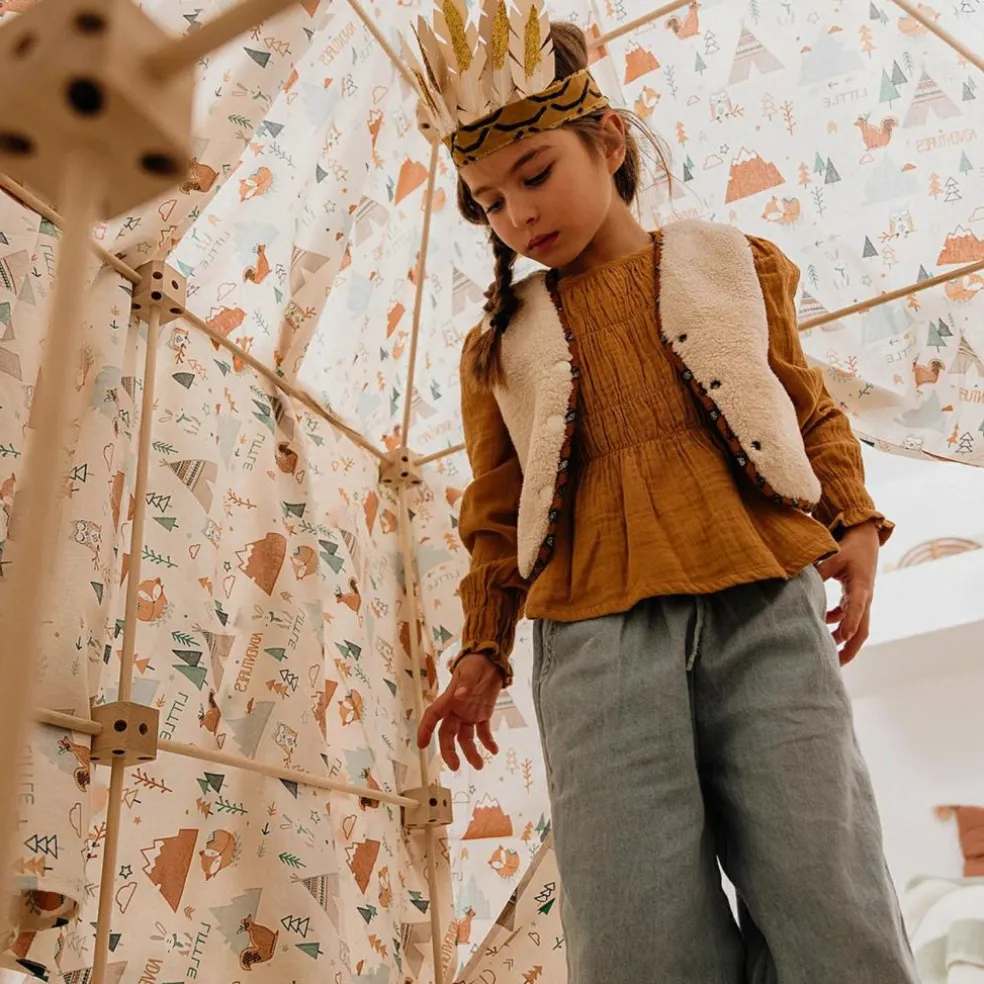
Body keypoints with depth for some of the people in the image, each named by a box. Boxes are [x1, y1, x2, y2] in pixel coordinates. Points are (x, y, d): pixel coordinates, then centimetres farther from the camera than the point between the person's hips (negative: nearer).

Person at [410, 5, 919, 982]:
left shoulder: (733, 266, 17)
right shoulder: (500, 344, 17)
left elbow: (810, 408, 20)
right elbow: (497, 513, 18)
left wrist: (854, 523, 5)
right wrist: (480, 650, 12)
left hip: (764, 608, 0)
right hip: (591, 633, 0)